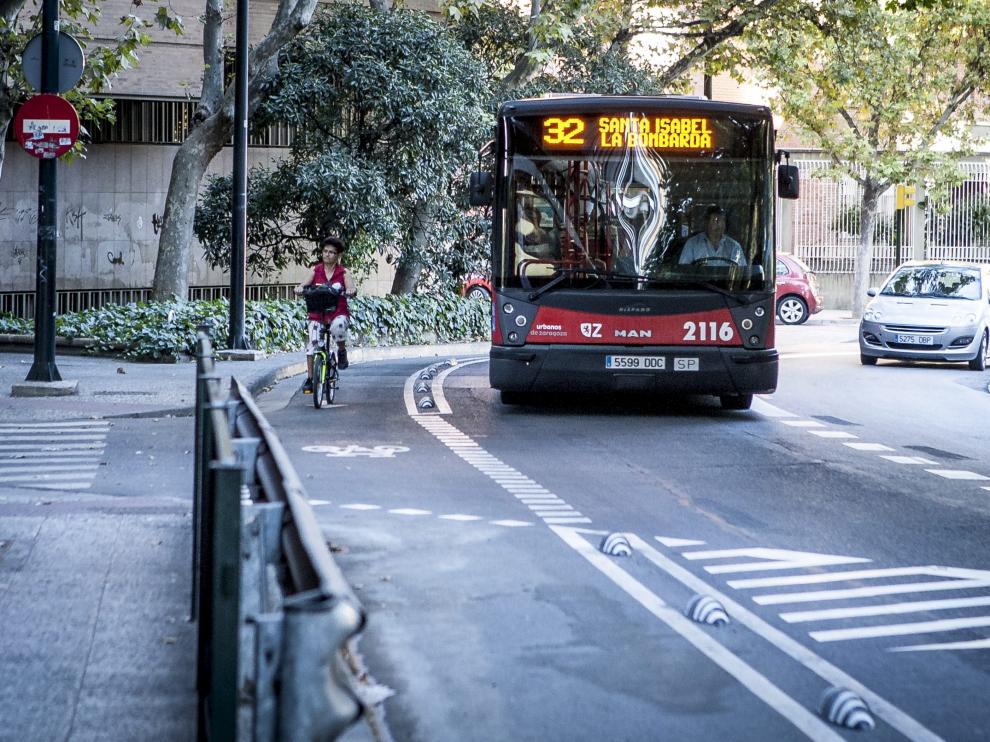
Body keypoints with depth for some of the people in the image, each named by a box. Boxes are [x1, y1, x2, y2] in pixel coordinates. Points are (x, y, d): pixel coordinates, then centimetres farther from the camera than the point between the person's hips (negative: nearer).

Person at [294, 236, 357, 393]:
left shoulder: (343, 272, 3)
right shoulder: (316, 270, 7)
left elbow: (351, 288, -11)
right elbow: (305, 283, -6)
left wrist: (351, 290, -36)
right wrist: (299, 288, -29)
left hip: (338, 313, -2)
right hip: (317, 314, 2)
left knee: (338, 325, -36)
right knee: (312, 343, -12)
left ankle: (342, 351, -6)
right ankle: (309, 379, -4)